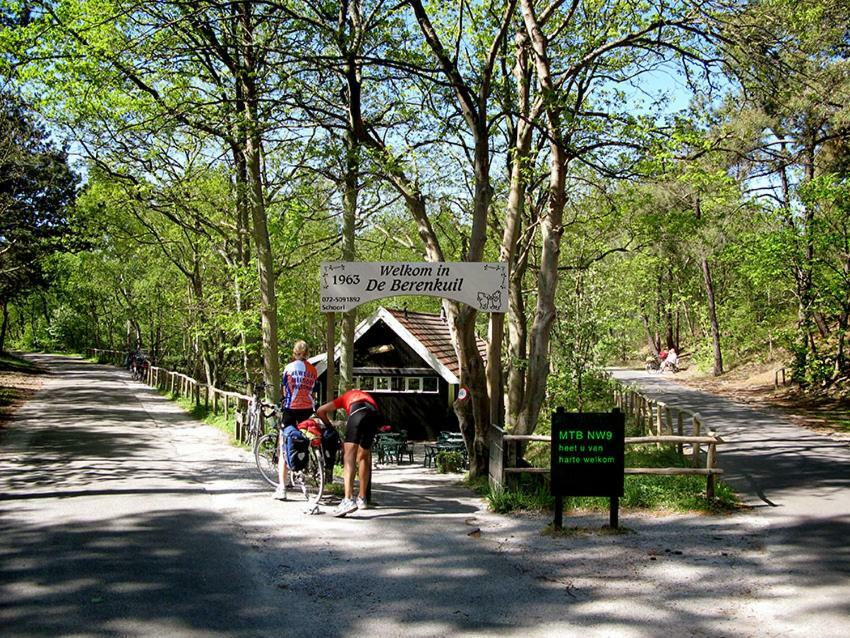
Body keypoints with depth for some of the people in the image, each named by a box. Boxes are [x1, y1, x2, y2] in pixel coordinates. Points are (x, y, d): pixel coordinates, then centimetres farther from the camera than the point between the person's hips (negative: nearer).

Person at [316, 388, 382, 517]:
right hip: (375, 415, 4)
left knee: (349, 456, -11)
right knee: (363, 457, 22)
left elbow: (320, 411, 28)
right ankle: (362, 498, 28)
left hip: (358, 411, -4)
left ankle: (349, 499, -29)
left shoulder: (345, 397, 39)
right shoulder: (368, 396, 47)